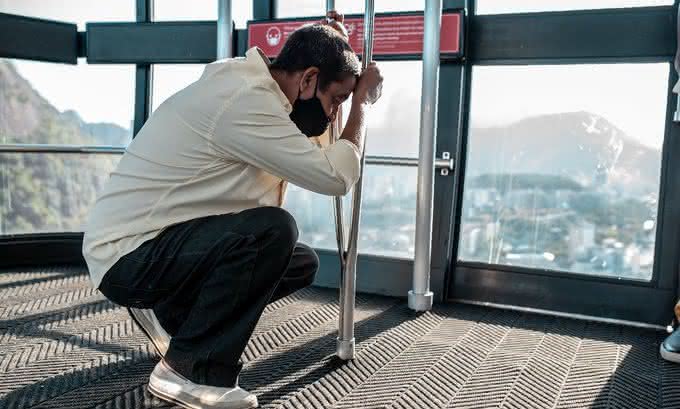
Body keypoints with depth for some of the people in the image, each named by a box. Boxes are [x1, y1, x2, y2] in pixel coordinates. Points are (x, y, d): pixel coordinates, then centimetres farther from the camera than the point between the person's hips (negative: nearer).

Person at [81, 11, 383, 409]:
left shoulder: (244, 79, 5)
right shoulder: (243, 98, -25)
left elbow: (302, 126, 19)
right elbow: (335, 176, -23)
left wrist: (324, 44, 9)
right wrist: (362, 103, -7)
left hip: (163, 240, 10)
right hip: (128, 254, -10)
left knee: (302, 262, 6)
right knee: (273, 230, -30)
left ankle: (173, 315, 16)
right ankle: (186, 369, -13)